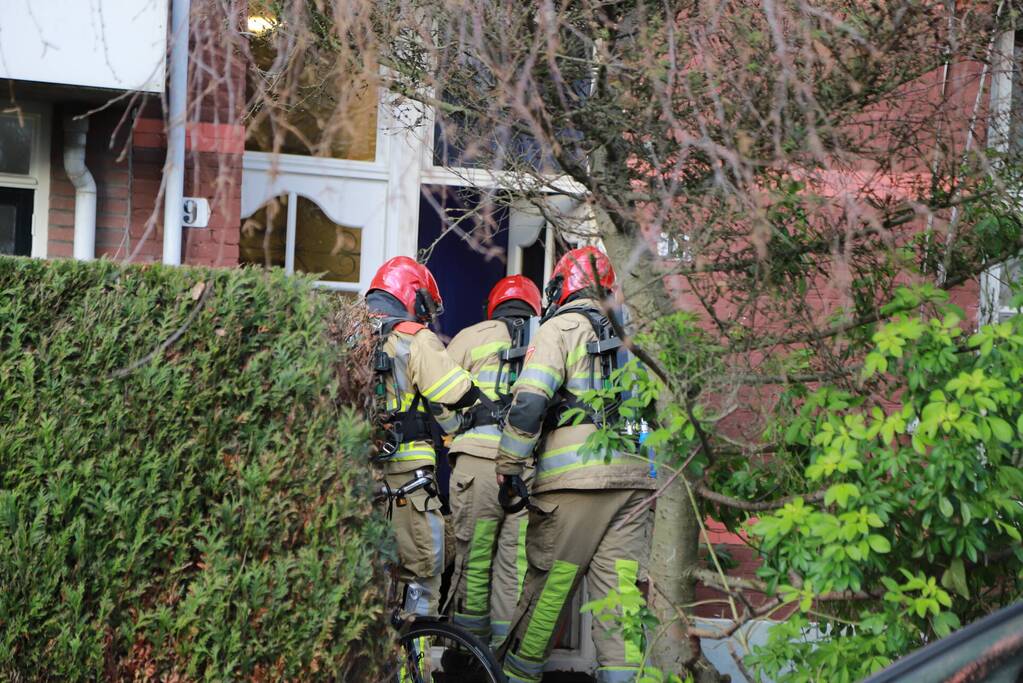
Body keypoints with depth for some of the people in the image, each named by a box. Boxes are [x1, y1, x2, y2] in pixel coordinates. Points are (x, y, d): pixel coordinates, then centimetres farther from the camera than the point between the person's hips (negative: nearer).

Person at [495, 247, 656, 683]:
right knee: (620, 590, 2)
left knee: (548, 582, 2)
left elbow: (529, 400, -11)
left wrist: (509, 466, -6)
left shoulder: (561, 327, 1)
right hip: (635, 480, 5)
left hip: (576, 478, -5)